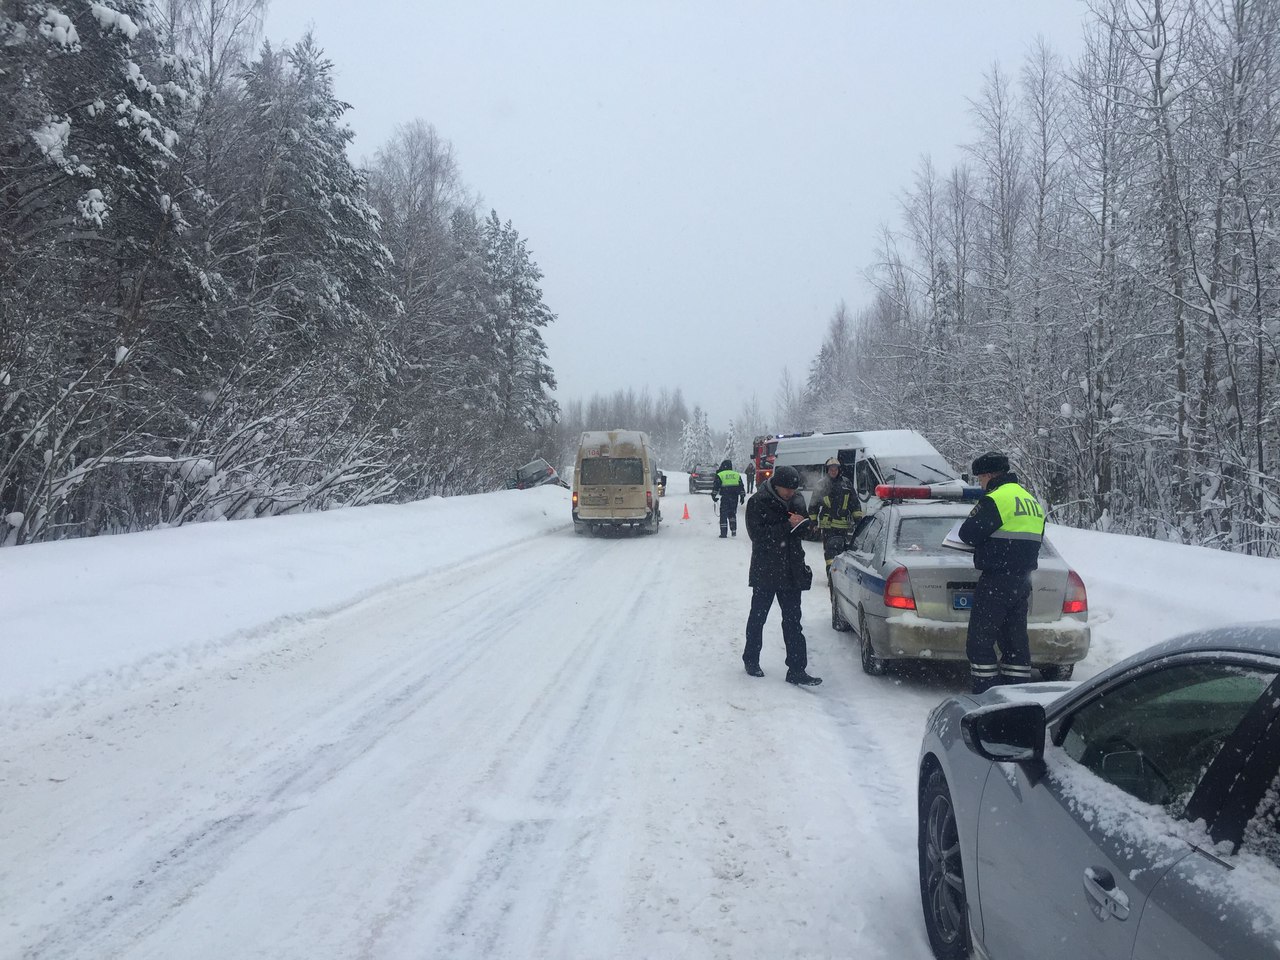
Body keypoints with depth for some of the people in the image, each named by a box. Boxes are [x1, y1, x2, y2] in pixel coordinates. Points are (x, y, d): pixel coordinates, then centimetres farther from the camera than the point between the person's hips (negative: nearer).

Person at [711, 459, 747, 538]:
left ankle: (724, 533, -2)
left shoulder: (720, 475, 0)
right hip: (735, 497, 3)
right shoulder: (737, 475, 11)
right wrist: (742, 497, 17)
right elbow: (741, 487, 13)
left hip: (725, 497, -3)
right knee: (732, 513, 17)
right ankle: (734, 530, 5)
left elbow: (715, 486, -4)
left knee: (723, 514, 2)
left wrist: (714, 495, 3)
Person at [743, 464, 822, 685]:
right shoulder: (758, 502, -11)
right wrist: (787, 525, -22)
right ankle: (751, 660, 28)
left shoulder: (796, 500, 7)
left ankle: (796, 669, 5)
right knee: (758, 616, 10)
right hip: (765, 570, -4)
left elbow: (805, 529, 18)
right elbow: (757, 534, -19)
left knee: (792, 620, 3)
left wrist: (802, 522, -4)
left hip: (790, 571, 4)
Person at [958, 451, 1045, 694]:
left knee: (980, 641, -2)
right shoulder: (1032, 501, 16)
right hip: (1023, 580, 9)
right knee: (1015, 639, 15)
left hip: (996, 580, -9)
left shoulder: (996, 499, -14)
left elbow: (968, 534, -15)